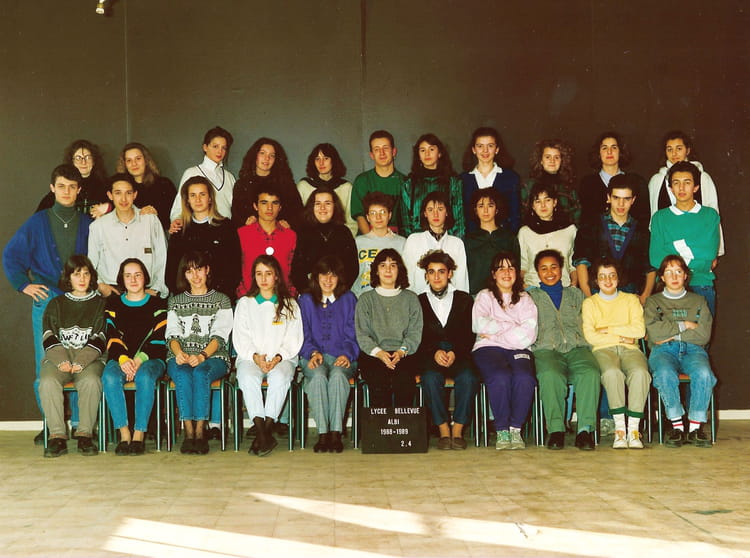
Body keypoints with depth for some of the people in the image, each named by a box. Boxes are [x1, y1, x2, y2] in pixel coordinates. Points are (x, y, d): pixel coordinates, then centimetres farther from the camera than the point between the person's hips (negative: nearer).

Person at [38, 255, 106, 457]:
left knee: (91, 381, -36)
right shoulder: (56, 304, 19)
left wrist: (80, 362, -14)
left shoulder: (100, 304, 14)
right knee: (48, 382, -32)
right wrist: (62, 361, -12)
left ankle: (85, 435, -30)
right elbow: (49, 338, 7)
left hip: (89, 359, -1)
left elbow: (99, 340, 2)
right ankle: (57, 436, -31)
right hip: (58, 357, 1)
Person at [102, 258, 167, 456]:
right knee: (109, 377, -33)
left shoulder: (157, 304, 12)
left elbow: (159, 339, 1)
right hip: (120, 359, 2)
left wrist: (139, 360, -15)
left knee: (144, 377, -37)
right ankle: (124, 434, -33)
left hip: (150, 359, -2)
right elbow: (112, 337, 5)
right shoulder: (113, 304, 18)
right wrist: (123, 359, -15)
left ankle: (139, 434, -35)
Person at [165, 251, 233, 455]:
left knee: (201, 372, -36)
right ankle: (189, 431, -38)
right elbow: (172, 334, 10)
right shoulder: (175, 301, 21)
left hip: (213, 357, -1)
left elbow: (219, 336, 0)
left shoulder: (221, 300, 13)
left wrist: (202, 356, -18)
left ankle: (200, 430, -38)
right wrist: (179, 353, -13)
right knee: (183, 374, -34)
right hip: (181, 357, 2)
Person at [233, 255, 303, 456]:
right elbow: (240, 338, 7)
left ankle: (267, 428, -33)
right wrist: (255, 356, -12)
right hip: (251, 357, 1)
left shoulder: (289, 304, 15)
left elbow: (294, 339, 7)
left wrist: (278, 357, -12)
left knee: (279, 378, -36)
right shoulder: (245, 303, 17)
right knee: (248, 378, -34)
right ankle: (262, 432, -36)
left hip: (282, 358, 0)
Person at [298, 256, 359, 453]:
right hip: (314, 357, 0)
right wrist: (313, 352, -11)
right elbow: (303, 335, 9)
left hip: (341, 357, 0)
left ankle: (336, 433, -38)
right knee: (318, 376, -35)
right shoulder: (305, 301, 18)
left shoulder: (348, 299, 16)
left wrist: (347, 354, -11)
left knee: (338, 375, -36)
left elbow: (352, 334, 9)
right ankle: (322, 434, -37)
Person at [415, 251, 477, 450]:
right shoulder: (418, 302, 15)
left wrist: (455, 353, -12)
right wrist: (434, 352, -13)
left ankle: (458, 430, -23)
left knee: (468, 377, -33)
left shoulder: (464, 299, 15)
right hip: (428, 357, 0)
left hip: (459, 355, 0)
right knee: (431, 378, -34)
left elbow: (469, 336, 6)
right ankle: (443, 430, -25)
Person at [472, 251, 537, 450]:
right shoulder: (484, 296, 19)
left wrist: (494, 333, -2)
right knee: (500, 377, -34)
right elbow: (480, 324, -3)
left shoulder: (525, 299, 21)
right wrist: (513, 326, -1)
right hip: (488, 350, -1)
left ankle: (516, 429, -19)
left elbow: (528, 335, 3)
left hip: (518, 351, 1)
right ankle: (502, 431, -22)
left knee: (524, 378, -32)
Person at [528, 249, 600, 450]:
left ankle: (585, 429, -34)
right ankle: (555, 430, -34)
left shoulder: (575, 294, 30)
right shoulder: (531, 297, 25)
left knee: (590, 373, -34)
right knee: (551, 375, -38)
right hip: (546, 349, -1)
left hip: (577, 348, 2)